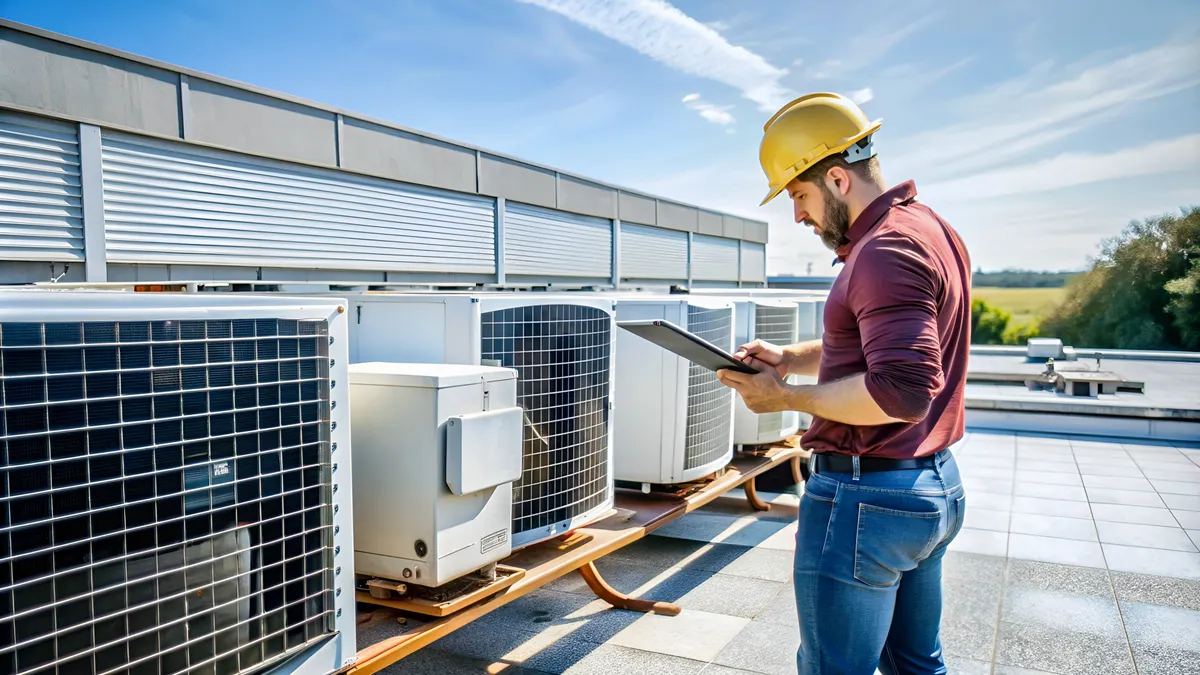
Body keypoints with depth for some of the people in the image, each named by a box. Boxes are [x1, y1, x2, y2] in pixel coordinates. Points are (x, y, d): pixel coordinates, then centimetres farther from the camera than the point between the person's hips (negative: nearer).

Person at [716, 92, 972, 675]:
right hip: (934, 484, 10)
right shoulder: (932, 229, 12)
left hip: (866, 496, -10)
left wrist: (787, 397, -18)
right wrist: (792, 357, 9)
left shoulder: (886, 250, -21)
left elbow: (901, 392, -29)